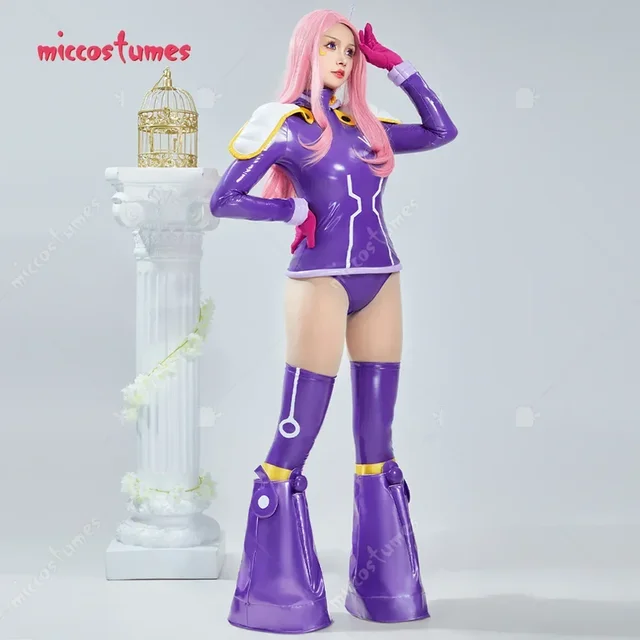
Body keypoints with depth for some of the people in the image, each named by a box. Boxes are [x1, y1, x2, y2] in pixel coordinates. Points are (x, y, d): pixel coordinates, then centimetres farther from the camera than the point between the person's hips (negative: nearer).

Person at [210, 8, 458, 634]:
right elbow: (223, 201, -4)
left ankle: (382, 586, 17)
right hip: (321, 283, -6)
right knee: (295, 439, -4)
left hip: (380, 284, 6)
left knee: (377, 444, 8)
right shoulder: (285, 123, 0)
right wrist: (295, 211, -4)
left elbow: (443, 130, 22)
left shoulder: (364, 126, 16)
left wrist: (396, 65, 17)